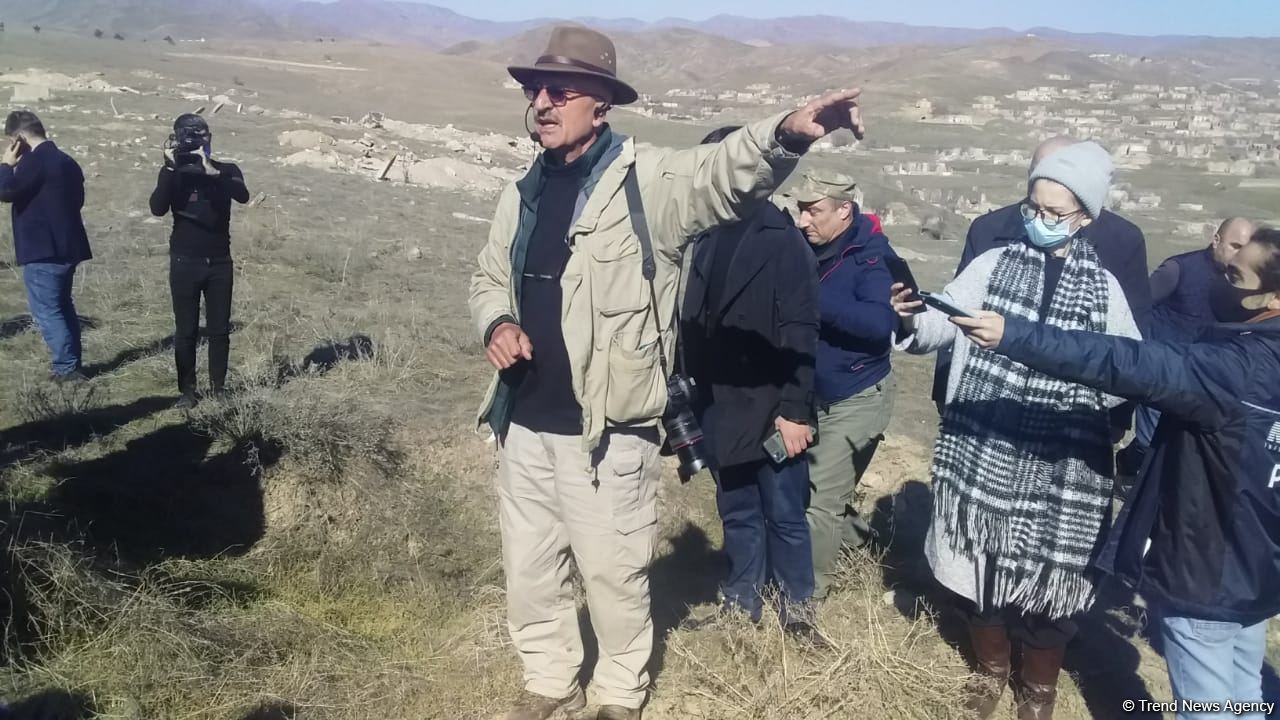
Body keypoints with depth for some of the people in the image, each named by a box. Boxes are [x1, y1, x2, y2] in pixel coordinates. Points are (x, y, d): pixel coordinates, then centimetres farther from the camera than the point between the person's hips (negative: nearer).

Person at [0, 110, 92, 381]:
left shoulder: (35, 160, -15)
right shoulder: (65, 160, 14)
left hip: (42, 250, -9)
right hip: (66, 247, 9)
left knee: (46, 310, -4)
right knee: (62, 306, 16)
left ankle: (65, 369, -4)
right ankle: (72, 364, 21)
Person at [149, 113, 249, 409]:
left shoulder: (226, 170, 1)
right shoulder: (174, 173, 0)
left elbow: (243, 195, -19)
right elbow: (158, 208, -16)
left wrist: (212, 171, -31)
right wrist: (170, 168, -22)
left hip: (219, 262, 1)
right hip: (184, 262, -1)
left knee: (219, 329, 6)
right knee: (186, 331, 3)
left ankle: (218, 388, 15)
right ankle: (186, 391, 10)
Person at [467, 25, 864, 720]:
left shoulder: (649, 181, -11)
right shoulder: (523, 193, 8)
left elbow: (724, 171, -29)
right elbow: (489, 279, 20)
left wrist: (786, 132, -50)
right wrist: (497, 324, -3)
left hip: (606, 429, -5)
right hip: (523, 422, 6)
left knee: (614, 573, 10)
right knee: (528, 569, 19)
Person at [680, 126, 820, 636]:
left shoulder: (782, 240, -10)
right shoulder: (706, 239, 6)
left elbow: (800, 334, -13)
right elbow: (692, 322, 8)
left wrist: (795, 409, -16)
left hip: (769, 409, -5)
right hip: (719, 409, 5)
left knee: (784, 513, 7)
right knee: (737, 512, 17)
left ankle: (798, 605, 26)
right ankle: (742, 602, 31)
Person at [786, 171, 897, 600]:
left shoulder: (872, 255, -18)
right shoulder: (808, 250, 0)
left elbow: (881, 322, -34)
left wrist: (812, 298, -35)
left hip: (858, 397, -7)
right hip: (814, 394, 7)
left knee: (818, 497, -4)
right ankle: (855, 535, 42)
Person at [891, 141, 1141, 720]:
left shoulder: (1104, 289, 3)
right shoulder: (993, 263, 0)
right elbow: (945, 325, -11)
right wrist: (912, 321, -32)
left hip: (1059, 466, 0)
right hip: (983, 451, 0)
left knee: (1047, 575, 11)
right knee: (980, 563, 14)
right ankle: (990, 671, 40)